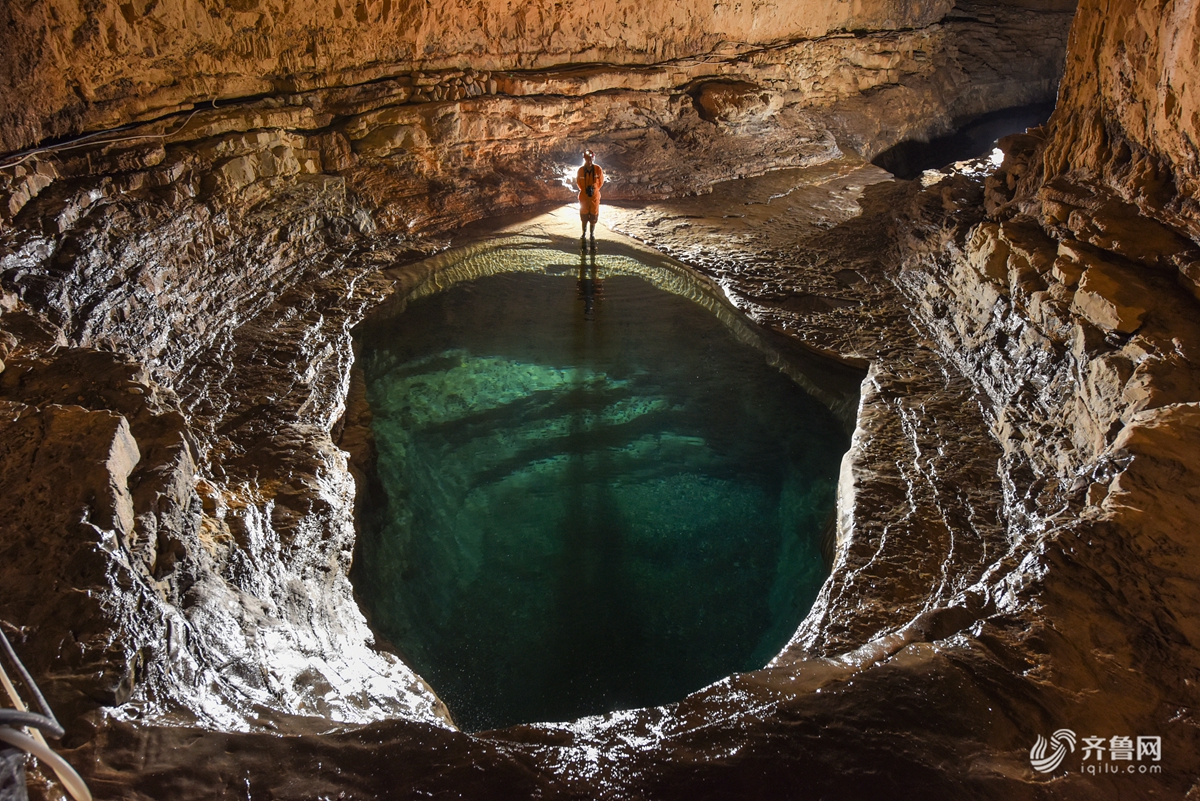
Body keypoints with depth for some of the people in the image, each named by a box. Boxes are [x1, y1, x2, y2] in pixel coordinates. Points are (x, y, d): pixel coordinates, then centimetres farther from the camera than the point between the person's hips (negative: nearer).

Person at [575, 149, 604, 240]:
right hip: (584, 195, 0)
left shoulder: (598, 169, -10)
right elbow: (578, 182, 7)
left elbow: (601, 181, 3)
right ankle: (584, 233, 23)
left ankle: (592, 233, 24)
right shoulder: (580, 170, -9)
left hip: (594, 196, 0)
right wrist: (585, 190, 1)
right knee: (584, 215, 9)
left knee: (593, 216, 8)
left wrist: (594, 189, -4)